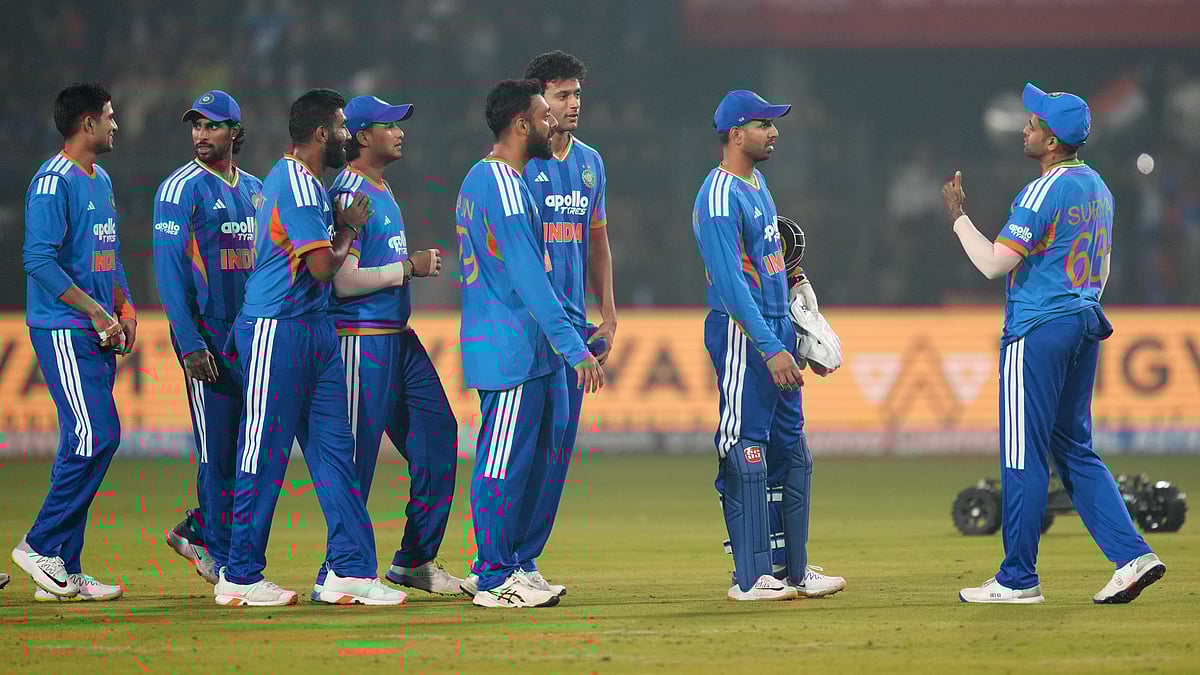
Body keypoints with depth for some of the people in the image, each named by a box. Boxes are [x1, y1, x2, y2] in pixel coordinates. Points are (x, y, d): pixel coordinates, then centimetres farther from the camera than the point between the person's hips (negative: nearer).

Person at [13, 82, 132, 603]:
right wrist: (95, 311, -20)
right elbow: (39, 259, -19)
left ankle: (65, 570, 8)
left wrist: (125, 310, 12)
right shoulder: (54, 182, -11)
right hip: (64, 331, -9)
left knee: (87, 443, 6)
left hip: (98, 335, 9)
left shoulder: (101, 181, 18)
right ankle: (40, 546, -7)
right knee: (95, 436, -16)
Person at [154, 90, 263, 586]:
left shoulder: (254, 189, 13)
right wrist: (190, 343, -20)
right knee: (217, 447, -4)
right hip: (208, 334, -7)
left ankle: (198, 531, 20)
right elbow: (169, 269, -13)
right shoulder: (182, 188, -7)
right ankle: (222, 559, 3)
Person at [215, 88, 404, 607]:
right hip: (277, 329, -10)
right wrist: (350, 228, -3)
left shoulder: (305, 182, 17)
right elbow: (322, 267, -20)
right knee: (265, 453, -4)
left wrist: (342, 224, 7)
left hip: (314, 328, 10)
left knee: (333, 446, 5)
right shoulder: (296, 184, -15)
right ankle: (240, 578, 2)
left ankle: (350, 570, 3)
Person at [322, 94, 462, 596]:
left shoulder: (383, 193, 18)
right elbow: (344, 280, -21)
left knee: (437, 435, 8)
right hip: (362, 340, -10)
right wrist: (409, 267, -15)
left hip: (399, 337, 10)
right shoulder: (349, 196, -14)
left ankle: (415, 561, 15)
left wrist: (420, 264, 8)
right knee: (357, 457, -6)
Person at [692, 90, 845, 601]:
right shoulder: (719, 198, -16)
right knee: (746, 454, -7)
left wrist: (796, 333, 18)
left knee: (790, 452, 12)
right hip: (741, 332, -10)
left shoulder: (757, 184, 15)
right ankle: (751, 577, -5)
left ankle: (790, 568, 17)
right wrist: (771, 349, -27)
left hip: (776, 328, 10)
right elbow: (731, 282, -23)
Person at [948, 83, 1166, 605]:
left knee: (1023, 457, -3)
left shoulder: (1045, 191, -15)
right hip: (1085, 325, 9)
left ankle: (1018, 577, 1)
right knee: (1075, 450, 13)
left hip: (1039, 328, -9)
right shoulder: (1098, 187, 13)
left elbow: (995, 264, -18)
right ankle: (1132, 556, 3)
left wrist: (958, 217, -7)